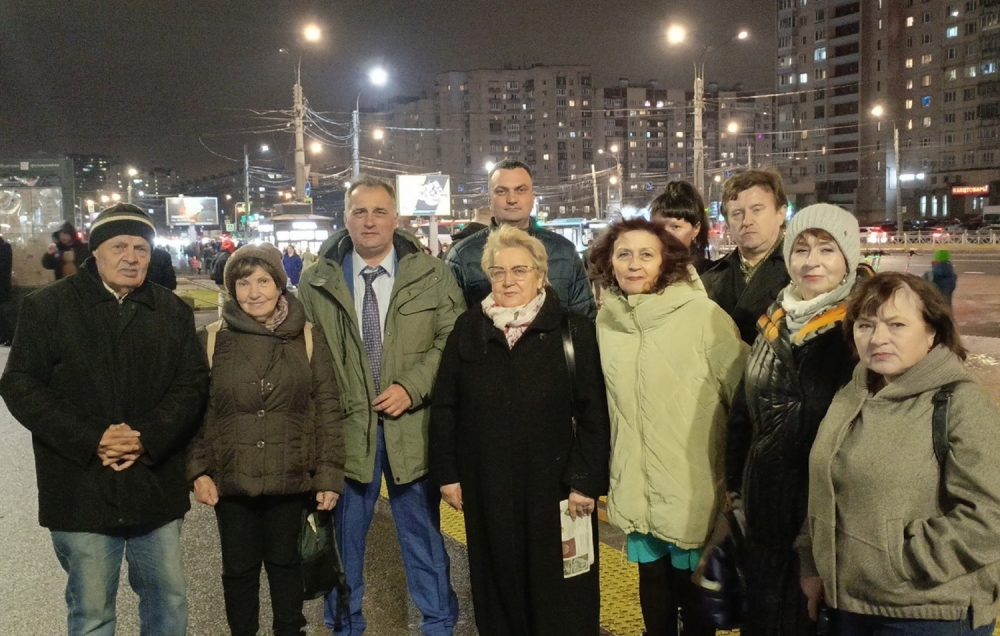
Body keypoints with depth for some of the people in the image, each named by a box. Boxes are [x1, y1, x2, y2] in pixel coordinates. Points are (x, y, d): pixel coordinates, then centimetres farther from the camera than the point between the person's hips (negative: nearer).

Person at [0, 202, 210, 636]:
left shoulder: (173, 312, 8)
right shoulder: (47, 307, 0)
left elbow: (192, 383, 3)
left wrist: (147, 437, -13)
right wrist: (91, 439, -15)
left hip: (156, 484, 3)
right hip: (82, 491, -3)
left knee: (169, 601, 13)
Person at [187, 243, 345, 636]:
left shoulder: (308, 338, -2)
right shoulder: (212, 340, -1)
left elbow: (327, 408, -2)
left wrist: (329, 473, -6)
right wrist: (198, 470, -6)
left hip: (291, 477, 0)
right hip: (232, 479, 0)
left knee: (284, 560, 16)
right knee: (239, 567, 14)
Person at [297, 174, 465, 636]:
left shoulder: (431, 275, 0)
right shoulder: (317, 281, 2)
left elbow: (452, 341, -3)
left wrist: (412, 387, -15)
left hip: (413, 427, 0)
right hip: (344, 426, 1)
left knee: (423, 533, 13)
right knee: (345, 535, 14)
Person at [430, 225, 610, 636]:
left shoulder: (573, 331, -4)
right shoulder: (468, 330, 4)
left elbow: (594, 413, -6)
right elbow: (444, 408, 6)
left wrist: (586, 481, -10)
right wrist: (447, 474, 2)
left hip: (554, 485, -2)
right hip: (487, 486, 3)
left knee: (560, 594, 7)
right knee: (499, 585, 13)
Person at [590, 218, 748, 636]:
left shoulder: (703, 315, -15)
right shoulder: (606, 319, 0)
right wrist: (611, 473, 15)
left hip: (692, 489, -4)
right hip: (635, 489, 4)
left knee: (692, 585, 12)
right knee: (652, 579, 19)